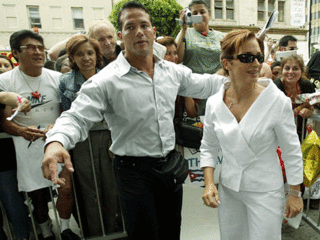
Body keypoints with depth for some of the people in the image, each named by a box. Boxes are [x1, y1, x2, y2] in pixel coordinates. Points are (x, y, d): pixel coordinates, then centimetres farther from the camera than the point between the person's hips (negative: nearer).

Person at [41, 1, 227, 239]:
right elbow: (77, 118, -18)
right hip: (134, 170, -4)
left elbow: (205, 85, 14)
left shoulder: (173, 71, 2)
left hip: (170, 164, 5)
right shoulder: (106, 81, -14)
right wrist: (56, 142, -37)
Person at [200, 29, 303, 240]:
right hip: (228, 189, 3)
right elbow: (208, 147, 3)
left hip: (266, 192, -2)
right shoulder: (214, 103, -8)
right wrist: (209, 183, -6)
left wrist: (295, 194, -1)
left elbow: (292, 151, -6)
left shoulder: (277, 101, -15)